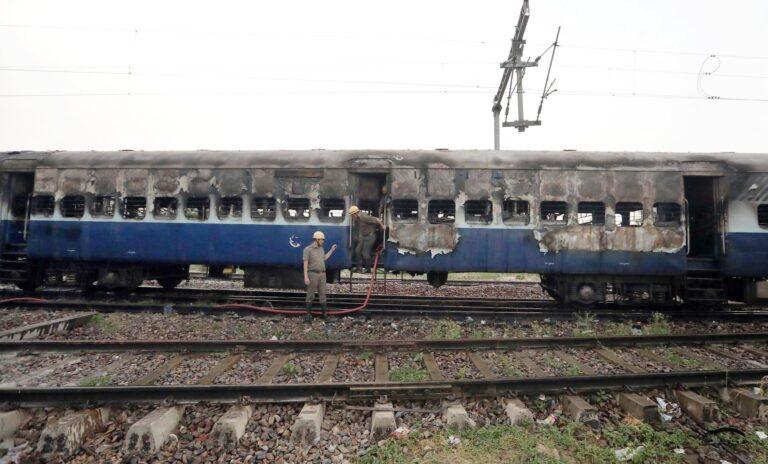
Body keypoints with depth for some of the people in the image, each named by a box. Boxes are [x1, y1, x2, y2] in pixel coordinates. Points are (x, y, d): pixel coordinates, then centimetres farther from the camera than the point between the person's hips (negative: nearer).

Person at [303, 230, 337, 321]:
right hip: (312, 274, -6)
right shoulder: (307, 249, -10)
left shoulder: (321, 249, 12)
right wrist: (306, 277, -19)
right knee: (310, 295, 1)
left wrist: (331, 250, 25)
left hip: (322, 274, 6)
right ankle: (308, 314, 10)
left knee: (322, 294, 7)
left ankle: (325, 313, 13)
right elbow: (305, 264, -13)